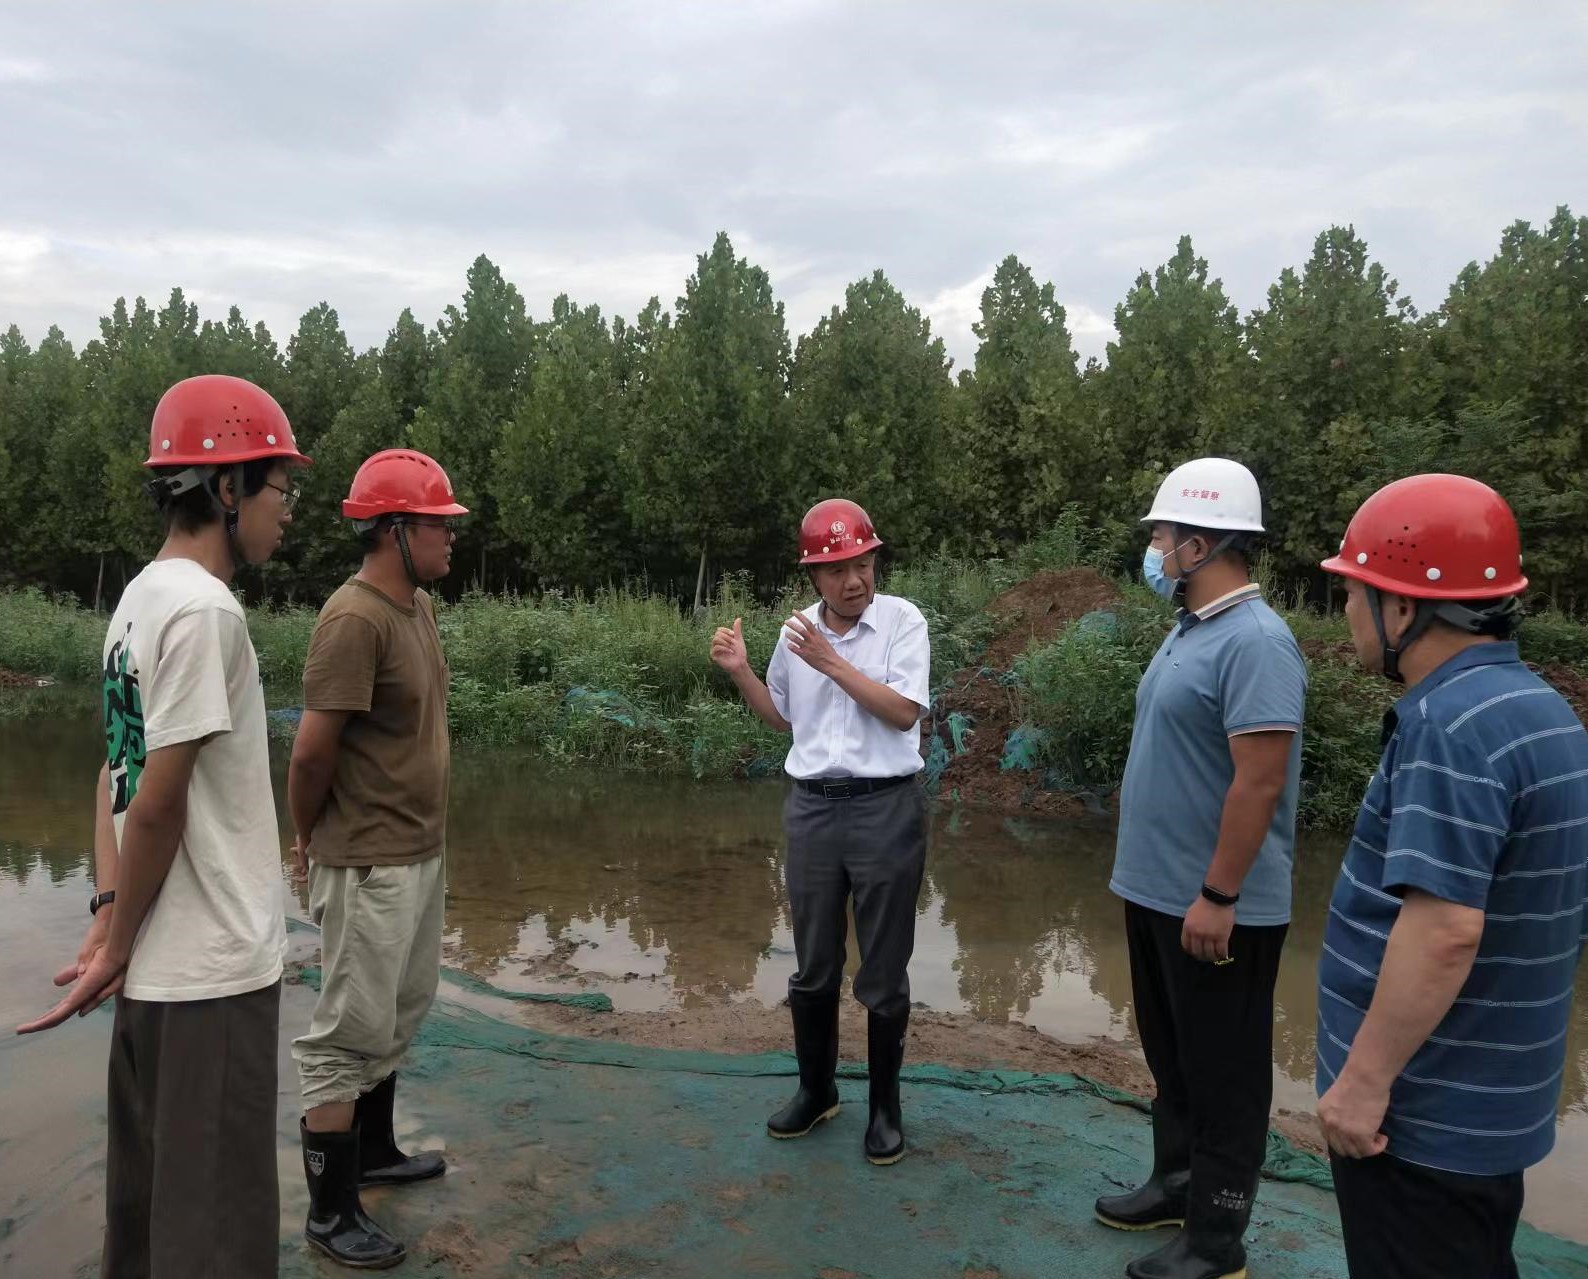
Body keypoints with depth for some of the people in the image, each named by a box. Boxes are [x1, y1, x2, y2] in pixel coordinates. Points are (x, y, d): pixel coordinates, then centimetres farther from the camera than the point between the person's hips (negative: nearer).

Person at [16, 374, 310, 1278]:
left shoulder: (142, 598, 10)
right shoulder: (204, 609, -19)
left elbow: (121, 777, 10)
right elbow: (158, 803, -19)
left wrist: (109, 913, 4)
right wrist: (120, 943, -7)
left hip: (157, 965, 9)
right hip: (213, 970, -9)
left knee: (149, 1194, 23)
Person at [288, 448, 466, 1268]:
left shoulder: (419, 607, 7)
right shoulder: (355, 619, -22)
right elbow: (311, 751, -20)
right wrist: (309, 837, -3)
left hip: (421, 852, 9)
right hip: (370, 865, -9)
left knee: (399, 1015, 23)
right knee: (350, 1036, 4)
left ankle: (374, 1151, 42)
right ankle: (330, 1213, 20)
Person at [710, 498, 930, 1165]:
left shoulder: (902, 621, -7)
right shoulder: (797, 630, 5)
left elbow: (904, 712, -16)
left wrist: (833, 664, -20)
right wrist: (741, 672, 2)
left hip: (886, 809, -4)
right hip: (812, 809, 4)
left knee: (883, 973, 9)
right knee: (813, 967, 16)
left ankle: (885, 1106, 26)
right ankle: (816, 1090, 35)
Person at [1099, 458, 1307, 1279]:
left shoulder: (1254, 641, -21)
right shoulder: (1191, 630, 9)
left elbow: (1259, 783, -24)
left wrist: (1217, 896, -22)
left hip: (1215, 906, -9)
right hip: (1155, 889, 9)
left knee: (1221, 1072, 6)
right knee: (1171, 1056, 22)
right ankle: (1176, 1182, 39)